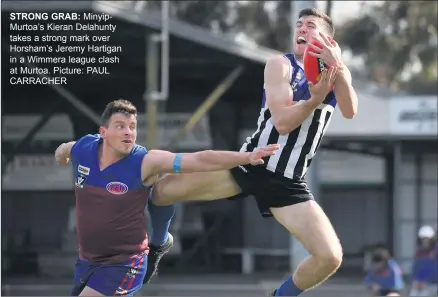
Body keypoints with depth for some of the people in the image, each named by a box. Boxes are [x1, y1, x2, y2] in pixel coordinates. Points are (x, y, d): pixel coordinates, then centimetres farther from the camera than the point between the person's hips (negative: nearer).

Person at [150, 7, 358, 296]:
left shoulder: (337, 73, 5)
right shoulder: (281, 65, -5)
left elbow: (350, 111, -16)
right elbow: (282, 121, -18)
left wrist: (337, 67, -30)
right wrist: (315, 99, -34)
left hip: (288, 183, 2)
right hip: (251, 164, -2)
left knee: (330, 257, -13)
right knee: (161, 190, -9)